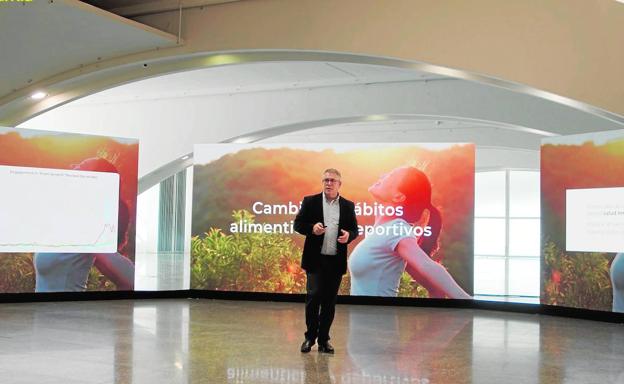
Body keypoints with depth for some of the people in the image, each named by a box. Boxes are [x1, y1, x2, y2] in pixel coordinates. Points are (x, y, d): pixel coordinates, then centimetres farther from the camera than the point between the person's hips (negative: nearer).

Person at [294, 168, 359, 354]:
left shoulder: (348, 206, 9)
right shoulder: (310, 201, 3)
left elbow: (354, 229, 13)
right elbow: (298, 224, 4)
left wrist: (348, 235, -11)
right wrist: (312, 228, -16)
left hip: (336, 261, 2)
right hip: (315, 259, -2)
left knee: (330, 300, 6)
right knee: (313, 296, -8)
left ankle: (324, 339, 15)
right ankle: (310, 336, 9)